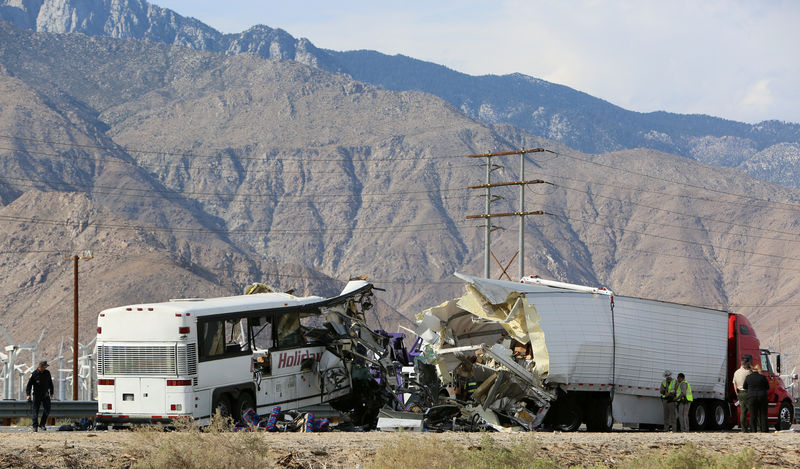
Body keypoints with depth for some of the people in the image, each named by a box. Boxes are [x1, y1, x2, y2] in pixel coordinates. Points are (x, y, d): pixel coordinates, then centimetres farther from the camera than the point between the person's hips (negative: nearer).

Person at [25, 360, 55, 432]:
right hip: (37, 395, -4)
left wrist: (51, 392, 19)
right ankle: (35, 427, 2)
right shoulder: (34, 374, -10)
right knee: (35, 411, -4)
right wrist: (28, 394, -18)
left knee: (47, 410, -2)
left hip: (45, 395, 4)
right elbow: (29, 385, -9)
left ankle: (42, 424, 12)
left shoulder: (47, 373, 4)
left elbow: (50, 383, 17)